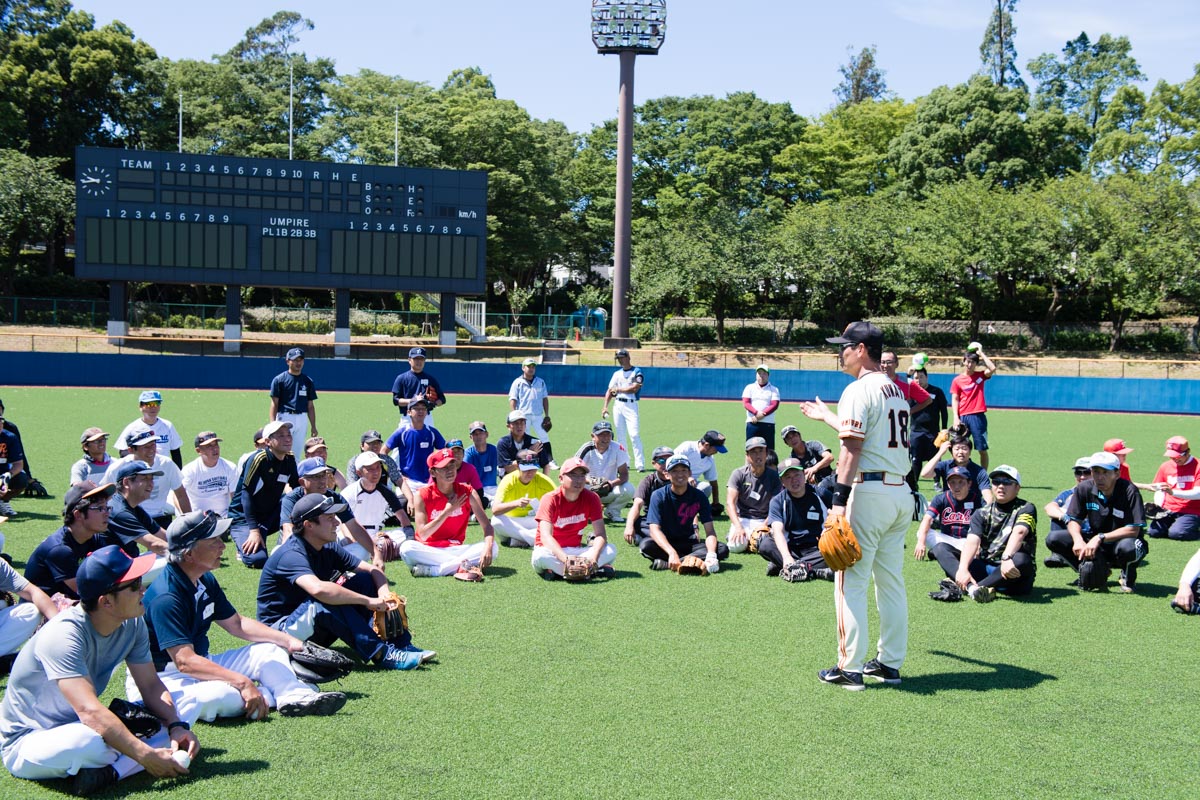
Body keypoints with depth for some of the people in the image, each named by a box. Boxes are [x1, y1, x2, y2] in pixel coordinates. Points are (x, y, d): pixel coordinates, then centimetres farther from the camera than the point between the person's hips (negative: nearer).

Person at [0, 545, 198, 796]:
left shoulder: (133, 624, -6)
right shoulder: (64, 634, -29)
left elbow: (151, 685, 0)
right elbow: (90, 712, -38)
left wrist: (176, 726, -19)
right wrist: (146, 756, -41)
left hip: (79, 728, 8)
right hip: (27, 744, -7)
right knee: (90, 741, -40)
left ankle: (110, 771, -25)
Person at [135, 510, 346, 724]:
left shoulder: (206, 580, 6)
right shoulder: (166, 596, -25)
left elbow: (237, 624, 15)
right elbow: (185, 661, -32)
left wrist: (288, 641, 5)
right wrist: (242, 682, -37)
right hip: (165, 679, -10)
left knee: (269, 650, 5)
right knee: (224, 696, -39)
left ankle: (295, 697, -21)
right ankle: (272, 694, -13)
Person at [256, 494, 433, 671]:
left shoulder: (328, 548, 3)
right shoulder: (291, 555, -24)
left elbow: (373, 569, 3)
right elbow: (318, 589, -44)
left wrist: (383, 592, -20)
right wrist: (367, 600, -38)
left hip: (316, 630, 8)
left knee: (364, 580, -4)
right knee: (325, 602, -36)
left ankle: (402, 645, -13)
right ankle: (381, 654, -36)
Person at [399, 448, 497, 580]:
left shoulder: (467, 492, -3)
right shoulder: (423, 495, -7)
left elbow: (487, 526, -10)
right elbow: (422, 534, -16)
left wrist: (488, 547, -32)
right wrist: (447, 511, -20)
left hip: (455, 549, 2)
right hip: (428, 549, -2)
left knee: (493, 548, -24)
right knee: (407, 548, -34)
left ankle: (431, 570, -29)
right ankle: (462, 564, -28)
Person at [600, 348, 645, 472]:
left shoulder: (637, 372, -1)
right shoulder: (617, 374, 16)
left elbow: (634, 388, -13)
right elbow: (610, 391, 13)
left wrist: (618, 389, -3)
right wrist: (605, 407, 2)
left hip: (631, 405, -6)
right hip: (618, 405, 6)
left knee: (634, 435, -14)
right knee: (620, 436, 6)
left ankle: (639, 464, -15)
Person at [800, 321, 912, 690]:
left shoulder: (859, 389, -10)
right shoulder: (896, 391, 17)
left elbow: (852, 448, -18)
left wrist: (840, 498, -20)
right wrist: (826, 416, 41)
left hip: (869, 491, -9)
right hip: (901, 493, 9)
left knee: (851, 582, -2)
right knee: (891, 582, 13)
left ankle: (850, 668, 0)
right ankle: (890, 663, 18)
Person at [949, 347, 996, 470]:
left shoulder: (980, 375, 8)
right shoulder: (957, 380, 6)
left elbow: (992, 369, -11)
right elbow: (955, 400, 4)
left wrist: (981, 353, -4)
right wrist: (955, 418, -7)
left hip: (978, 416, 0)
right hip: (963, 417, 0)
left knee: (983, 449, 1)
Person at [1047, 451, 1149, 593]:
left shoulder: (1129, 491, -21)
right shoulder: (1085, 488, -9)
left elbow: (1134, 530, -24)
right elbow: (1073, 520, -2)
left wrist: (1100, 538, -31)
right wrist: (1078, 539, -25)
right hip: (1095, 543, 4)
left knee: (1127, 547, -42)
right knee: (1053, 539, -15)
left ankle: (1128, 576, -3)